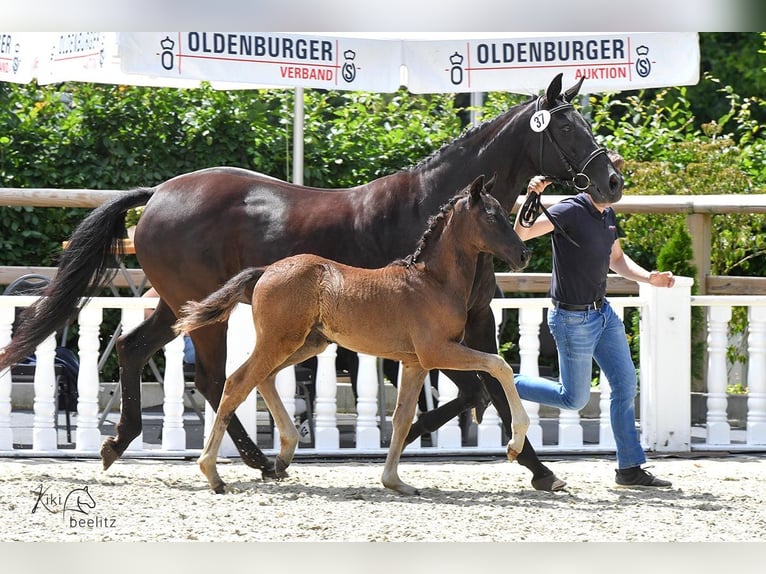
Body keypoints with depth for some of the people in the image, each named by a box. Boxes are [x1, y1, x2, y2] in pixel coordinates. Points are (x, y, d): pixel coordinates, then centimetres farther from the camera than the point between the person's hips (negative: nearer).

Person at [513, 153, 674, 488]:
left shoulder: (608, 215, 6)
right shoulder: (570, 212, -20)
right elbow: (520, 234, -29)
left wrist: (649, 278, 7)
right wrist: (531, 198, -43)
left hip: (603, 311, 8)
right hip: (573, 318, -8)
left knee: (625, 385, 5)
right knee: (574, 399, 2)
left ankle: (630, 468, 12)